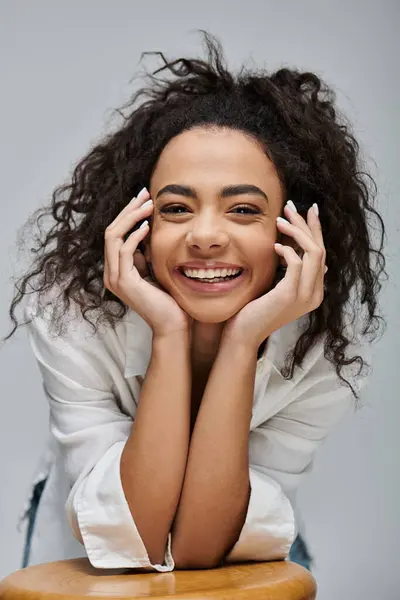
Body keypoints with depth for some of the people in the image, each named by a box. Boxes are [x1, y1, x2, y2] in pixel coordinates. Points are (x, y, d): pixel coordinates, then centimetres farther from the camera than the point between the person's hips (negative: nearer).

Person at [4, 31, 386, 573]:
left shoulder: (330, 338, -21)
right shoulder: (71, 310, -23)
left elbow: (199, 547, -24)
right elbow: (134, 539, -27)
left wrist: (242, 344, -35)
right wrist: (170, 335, -35)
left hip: (245, 570, 1)